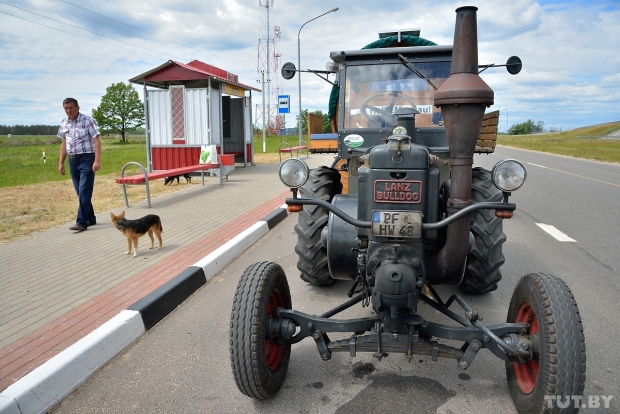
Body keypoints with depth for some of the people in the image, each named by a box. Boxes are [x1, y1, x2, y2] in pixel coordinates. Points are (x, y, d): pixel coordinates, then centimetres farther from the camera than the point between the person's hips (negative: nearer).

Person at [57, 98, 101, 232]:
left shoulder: (87, 120, -8)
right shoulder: (64, 124, 10)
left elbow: (97, 140, -12)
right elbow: (64, 144, 18)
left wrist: (97, 160, -20)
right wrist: (61, 162, 14)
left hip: (87, 159, -6)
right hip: (73, 160, 7)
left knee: (84, 192, -9)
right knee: (80, 192, 9)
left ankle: (81, 222, -7)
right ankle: (90, 218, 20)